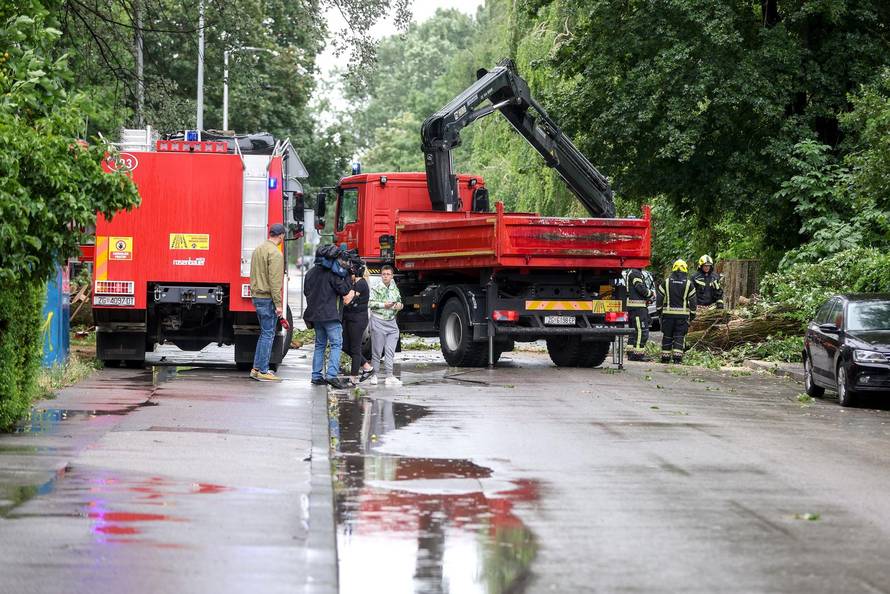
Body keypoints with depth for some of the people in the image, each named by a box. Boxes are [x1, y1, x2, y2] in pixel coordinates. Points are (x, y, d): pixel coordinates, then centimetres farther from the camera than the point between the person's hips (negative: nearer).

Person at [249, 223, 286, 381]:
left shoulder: (258, 249, 13)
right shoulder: (275, 253, -15)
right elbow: (274, 281, -19)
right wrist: (278, 304, -17)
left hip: (257, 297, 9)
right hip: (268, 299, -9)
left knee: (264, 333, 16)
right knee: (268, 334, -4)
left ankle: (256, 368, 18)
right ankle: (263, 371, -3)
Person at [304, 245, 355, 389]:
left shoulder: (311, 273, 11)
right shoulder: (333, 273, -10)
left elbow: (306, 292, 19)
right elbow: (345, 291, -9)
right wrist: (344, 275, 1)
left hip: (314, 314, 7)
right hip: (330, 315, -7)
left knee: (320, 344, 15)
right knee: (336, 344, -7)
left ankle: (316, 376, 13)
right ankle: (332, 376, -19)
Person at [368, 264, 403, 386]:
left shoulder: (395, 289, 13)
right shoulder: (376, 288, -4)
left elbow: (399, 301, 25)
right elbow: (369, 303, -10)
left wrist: (399, 305, 2)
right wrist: (383, 305, -18)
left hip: (391, 322, 5)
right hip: (378, 321, -5)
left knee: (390, 351, 0)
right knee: (377, 350, -1)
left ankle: (389, 376, 1)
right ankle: (374, 375, 7)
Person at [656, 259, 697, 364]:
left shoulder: (666, 282, 3)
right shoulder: (688, 284, 0)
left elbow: (660, 298, 4)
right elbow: (692, 301, 2)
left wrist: (660, 310, 13)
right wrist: (692, 314, 11)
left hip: (668, 313, 1)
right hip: (683, 314, -1)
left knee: (667, 336, 8)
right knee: (679, 336, 0)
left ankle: (665, 357, 10)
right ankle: (677, 357, -9)